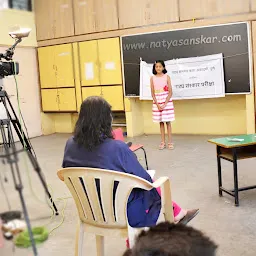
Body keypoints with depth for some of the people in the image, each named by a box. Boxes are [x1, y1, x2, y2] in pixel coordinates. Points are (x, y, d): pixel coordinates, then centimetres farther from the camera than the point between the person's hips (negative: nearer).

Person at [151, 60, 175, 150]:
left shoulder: (167, 77, -2)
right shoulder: (152, 78, 3)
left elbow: (170, 92, -6)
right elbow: (152, 93, 2)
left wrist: (165, 104, -12)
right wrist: (157, 105, -8)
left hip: (167, 102, -2)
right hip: (157, 103, 2)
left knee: (168, 122, 1)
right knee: (161, 122, 7)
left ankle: (170, 142, 6)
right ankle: (162, 142, 13)